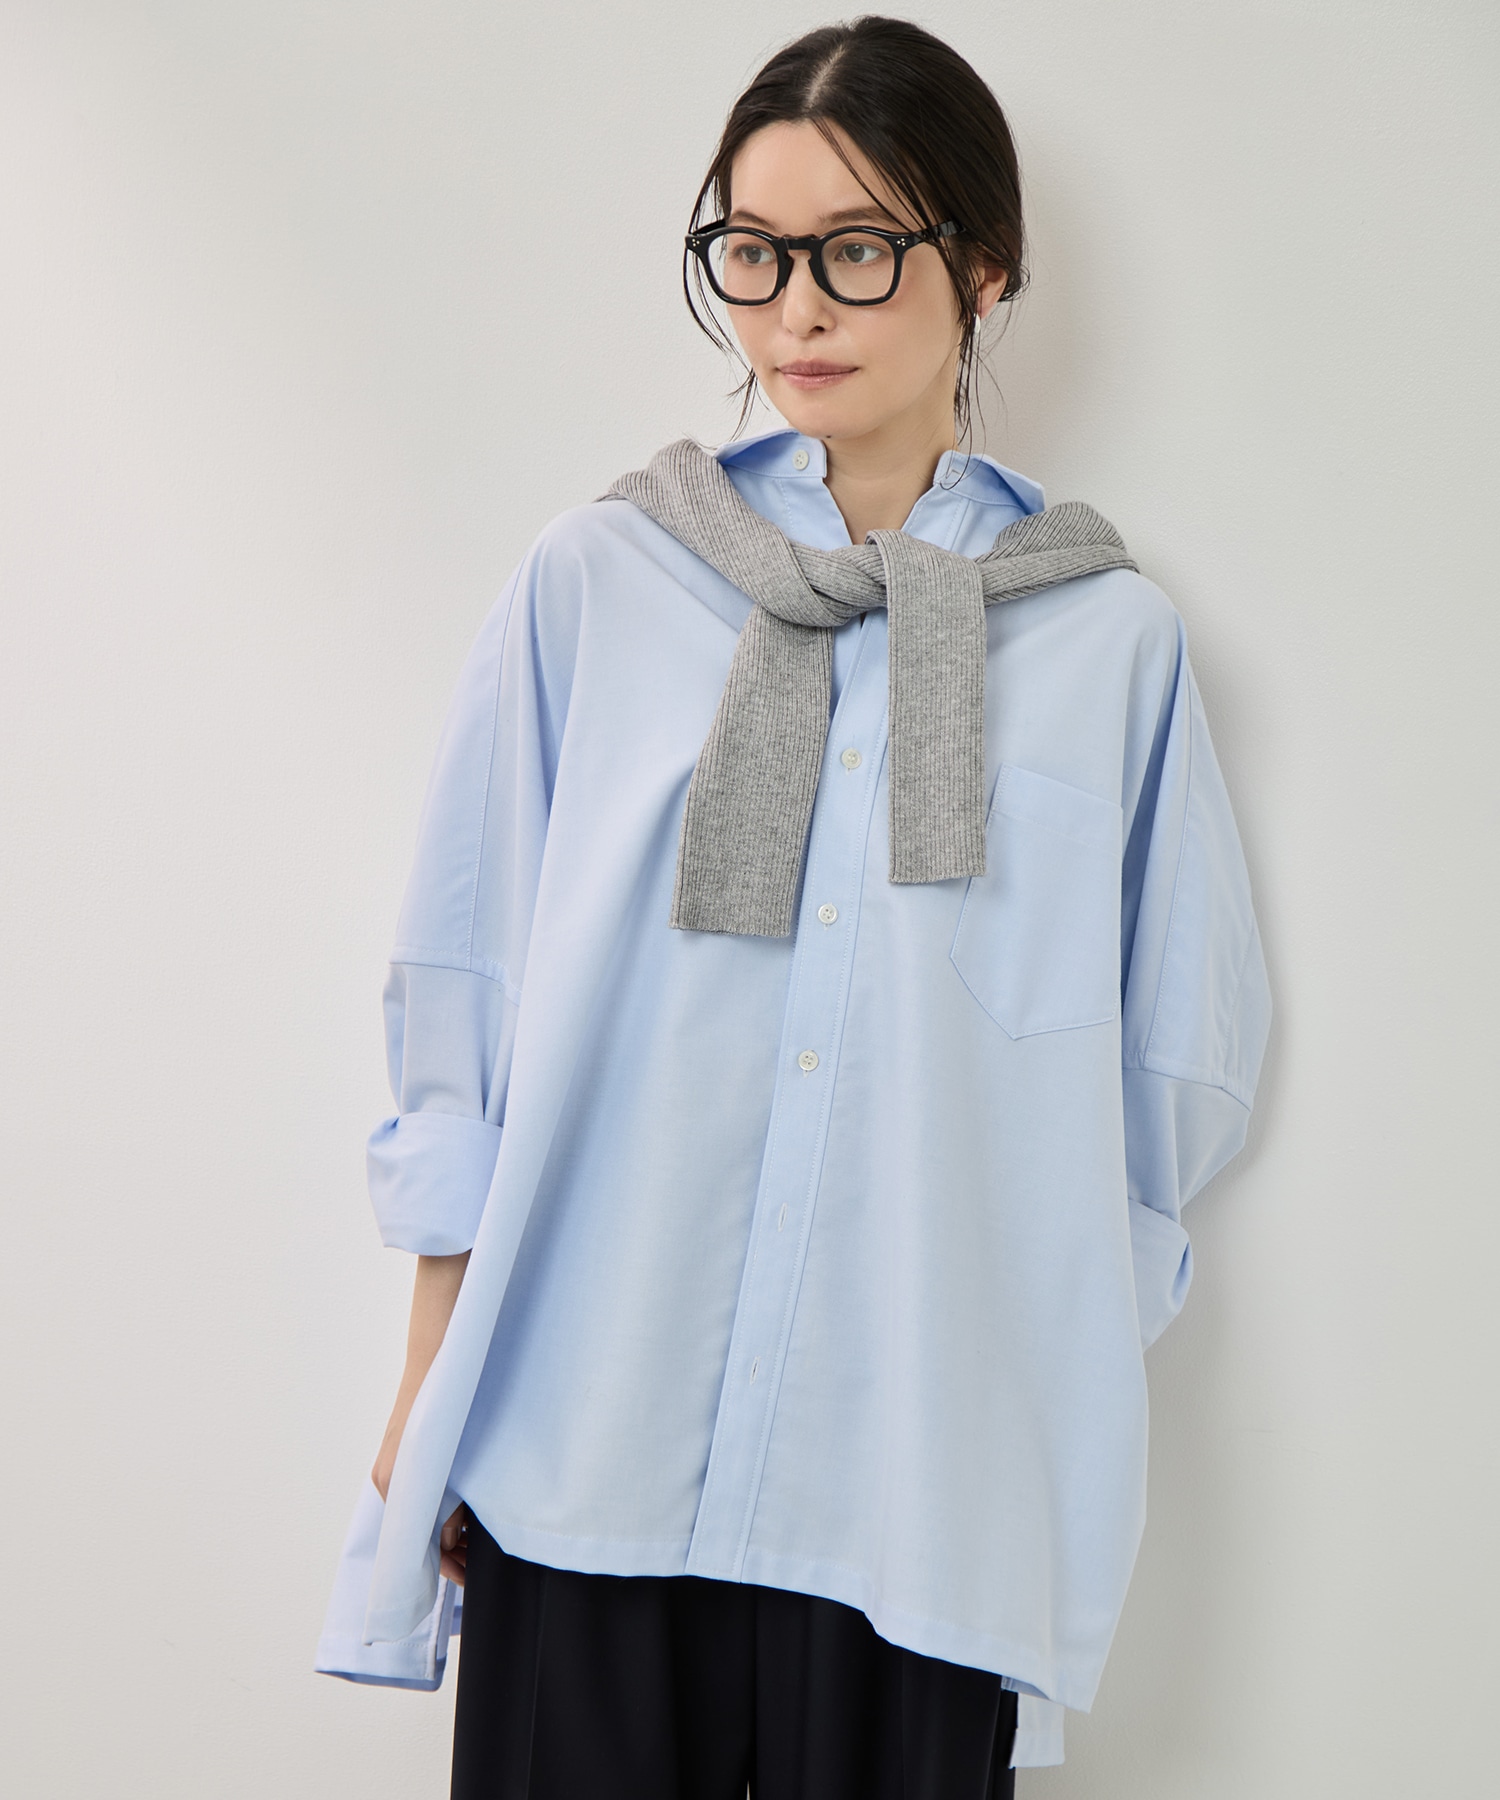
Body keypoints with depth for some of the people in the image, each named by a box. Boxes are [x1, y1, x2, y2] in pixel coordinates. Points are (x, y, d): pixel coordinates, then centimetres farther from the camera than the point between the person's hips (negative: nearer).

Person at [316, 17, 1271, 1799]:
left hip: (925, 1486, 0)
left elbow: (1175, 1060, 10)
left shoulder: (1111, 639, 3)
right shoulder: (596, 582, 3)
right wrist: (432, 1368, 6)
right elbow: (463, 987, 7)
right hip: (585, 1442, 0)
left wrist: (1061, 1379, 10)